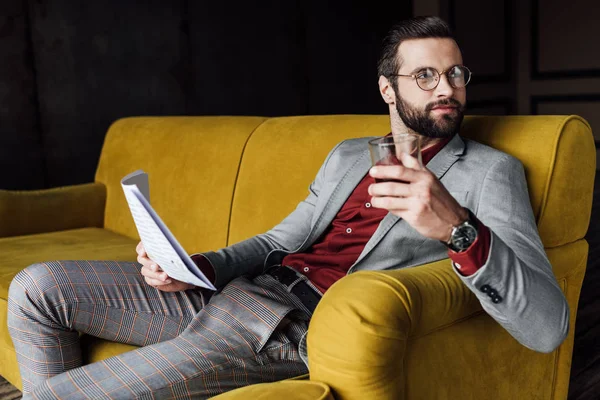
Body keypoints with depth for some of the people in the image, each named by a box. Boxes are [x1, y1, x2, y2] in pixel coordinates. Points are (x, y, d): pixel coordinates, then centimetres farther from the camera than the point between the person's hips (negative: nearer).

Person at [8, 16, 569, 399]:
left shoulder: (490, 171, -2)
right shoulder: (348, 155, 18)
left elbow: (548, 326, -14)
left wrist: (458, 229, -33)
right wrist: (190, 268, -2)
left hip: (294, 333, -7)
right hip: (236, 291, 7)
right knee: (37, 287, 1)